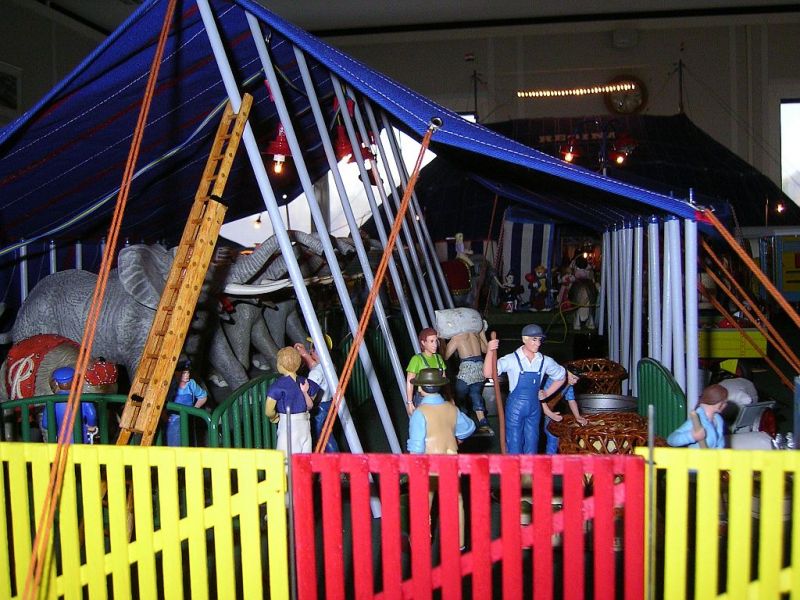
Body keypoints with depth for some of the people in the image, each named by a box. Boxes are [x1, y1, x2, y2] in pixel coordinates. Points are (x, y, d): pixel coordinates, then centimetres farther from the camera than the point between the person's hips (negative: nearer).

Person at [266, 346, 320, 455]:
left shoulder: (278, 385, -13)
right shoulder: (305, 382, 3)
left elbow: (269, 412, -13)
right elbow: (310, 406, 10)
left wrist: (274, 417, 7)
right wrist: (305, 393, -2)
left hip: (287, 423, -5)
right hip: (305, 423, 5)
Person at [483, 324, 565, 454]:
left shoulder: (545, 361, -1)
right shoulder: (512, 359, -14)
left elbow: (560, 377, 17)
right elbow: (488, 374, -25)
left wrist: (546, 393, 10)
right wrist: (490, 352, -37)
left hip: (534, 408, 4)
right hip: (515, 407, -4)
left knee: (532, 447, 12)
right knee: (514, 446, 2)